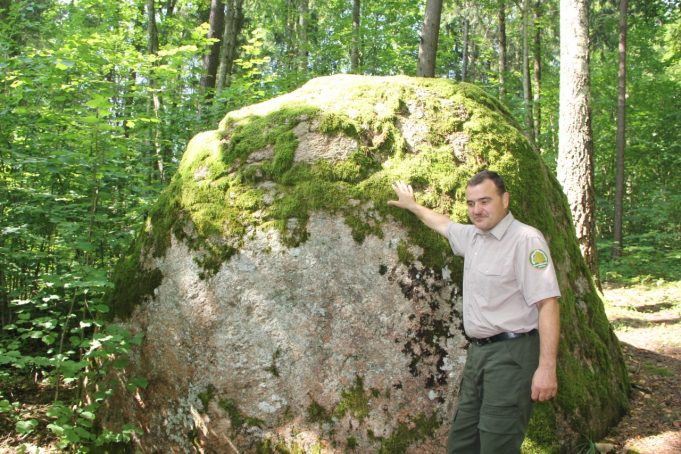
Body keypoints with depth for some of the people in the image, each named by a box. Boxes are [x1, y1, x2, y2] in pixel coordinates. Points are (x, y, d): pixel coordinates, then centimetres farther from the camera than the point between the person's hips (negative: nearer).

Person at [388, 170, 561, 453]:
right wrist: (412, 205, 47)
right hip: (478, 350, 8)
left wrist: (546, 367, -25)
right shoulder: (473, 236, 11)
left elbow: (547, 302, -19)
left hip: (512, 352, -8)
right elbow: (443, 224, 35)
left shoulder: (526, 239, -14)